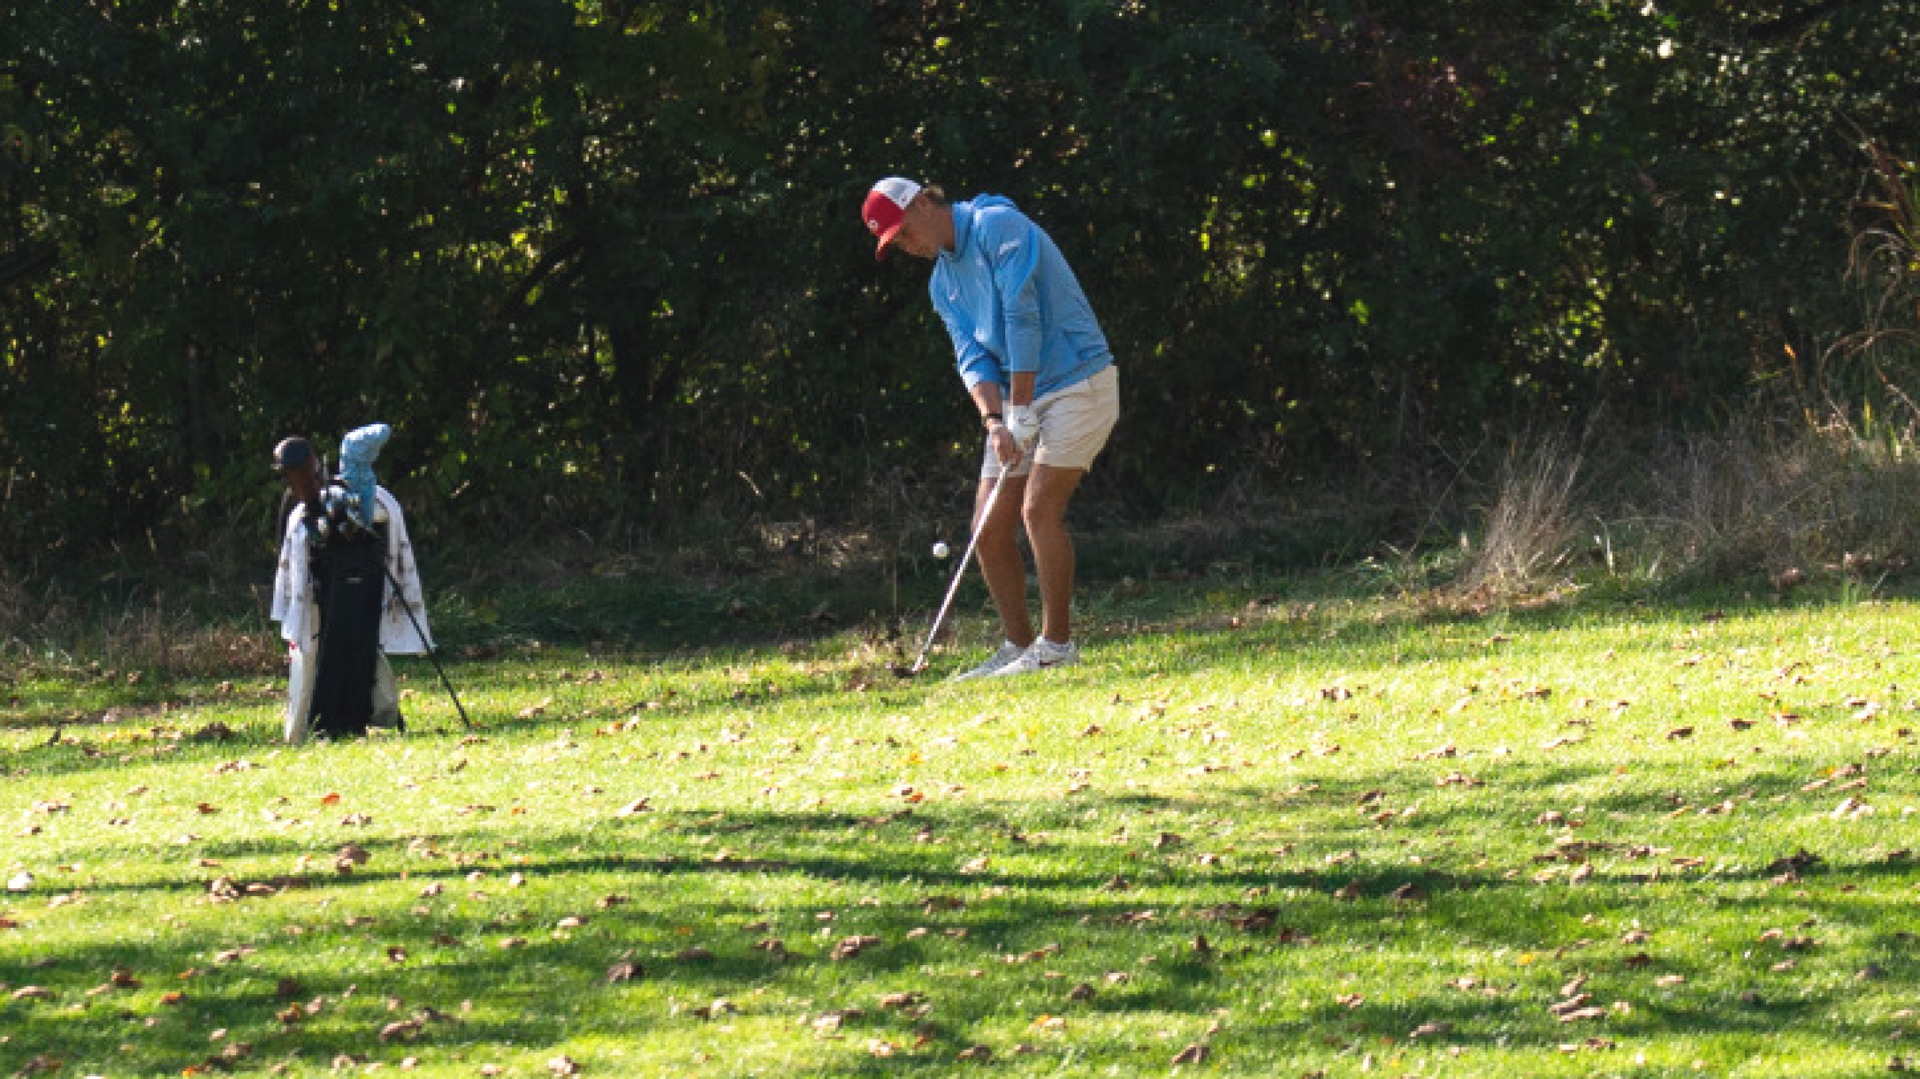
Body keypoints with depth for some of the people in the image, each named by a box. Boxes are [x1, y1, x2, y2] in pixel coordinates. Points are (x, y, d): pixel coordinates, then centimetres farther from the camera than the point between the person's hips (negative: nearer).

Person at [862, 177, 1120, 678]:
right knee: (990, 526, 1)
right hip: (1017, 399, 8)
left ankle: (1056, 643, -10)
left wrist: (1022, 412, -20)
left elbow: (1022, 317, -20)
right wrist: (994, 421, -16)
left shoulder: (998, 225, -13)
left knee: (1040, 508, -17)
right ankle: (1018, 647, 9)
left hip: (1077, 383, -8)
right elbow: (974, 358, 3)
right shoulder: (943, 283, 12)